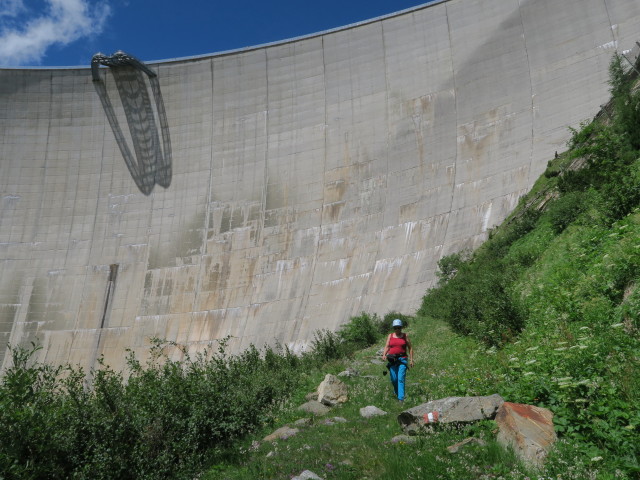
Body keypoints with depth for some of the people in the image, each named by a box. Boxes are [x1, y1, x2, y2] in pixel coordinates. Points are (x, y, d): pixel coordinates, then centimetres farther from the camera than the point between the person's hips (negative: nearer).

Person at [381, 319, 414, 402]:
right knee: (394, 379, 3)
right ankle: (396, 393, 32)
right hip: (392, 360, 2)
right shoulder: (390, 336, 10)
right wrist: (384, 355, -12)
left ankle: (401, 399, -13)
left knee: (401, 379, -12)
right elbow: (387, 347, 7)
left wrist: (411, 359, 2)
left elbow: (410, 348, 9)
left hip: (402, 359, -2)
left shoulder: (405, 336, 6)